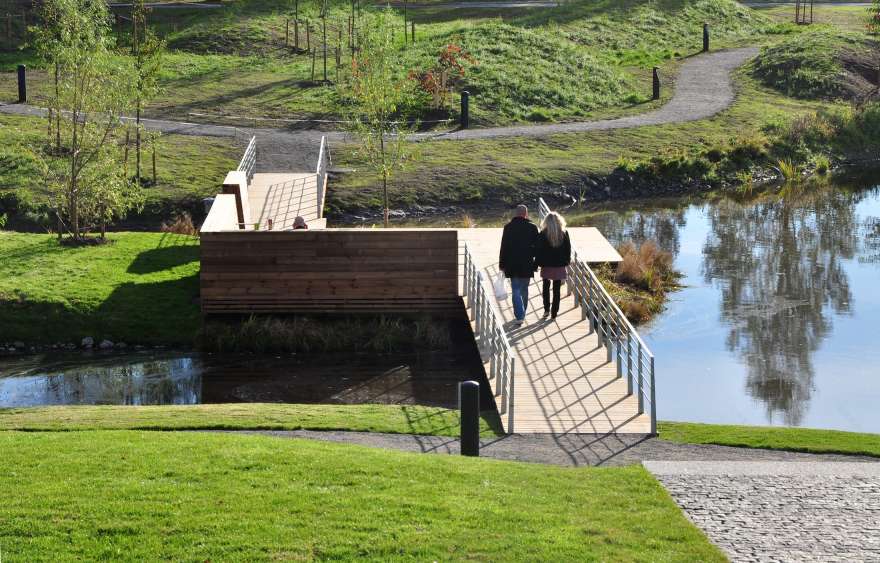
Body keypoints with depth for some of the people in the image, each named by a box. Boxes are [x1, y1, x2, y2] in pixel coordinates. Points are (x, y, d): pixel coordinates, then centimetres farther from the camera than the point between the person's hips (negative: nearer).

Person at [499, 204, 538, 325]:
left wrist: (502, 265, 5)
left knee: (516, 291, 0)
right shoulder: (532, 227, -3)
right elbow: (537, 246, 0)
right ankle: (522, 314, 26)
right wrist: (536, 262, 9)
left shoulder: (508, 227, -3)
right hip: (527, 265, 1)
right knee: (524, 290, 16)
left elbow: (504, 247, -1)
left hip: (512, 265, -1)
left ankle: (519, 315, -13)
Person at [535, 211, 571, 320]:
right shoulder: (564, 234, -5)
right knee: (557, 290, 9)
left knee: (546, 288, 18)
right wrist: (567, 261, 15)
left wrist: (537, 263, 0)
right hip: (559, 266, 1)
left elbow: (538, 250, -9)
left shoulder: (543, 234, -12)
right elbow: (568, 250, 3)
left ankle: (547, 309, 9)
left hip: (546, 266, -1)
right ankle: (554, 312, 10)